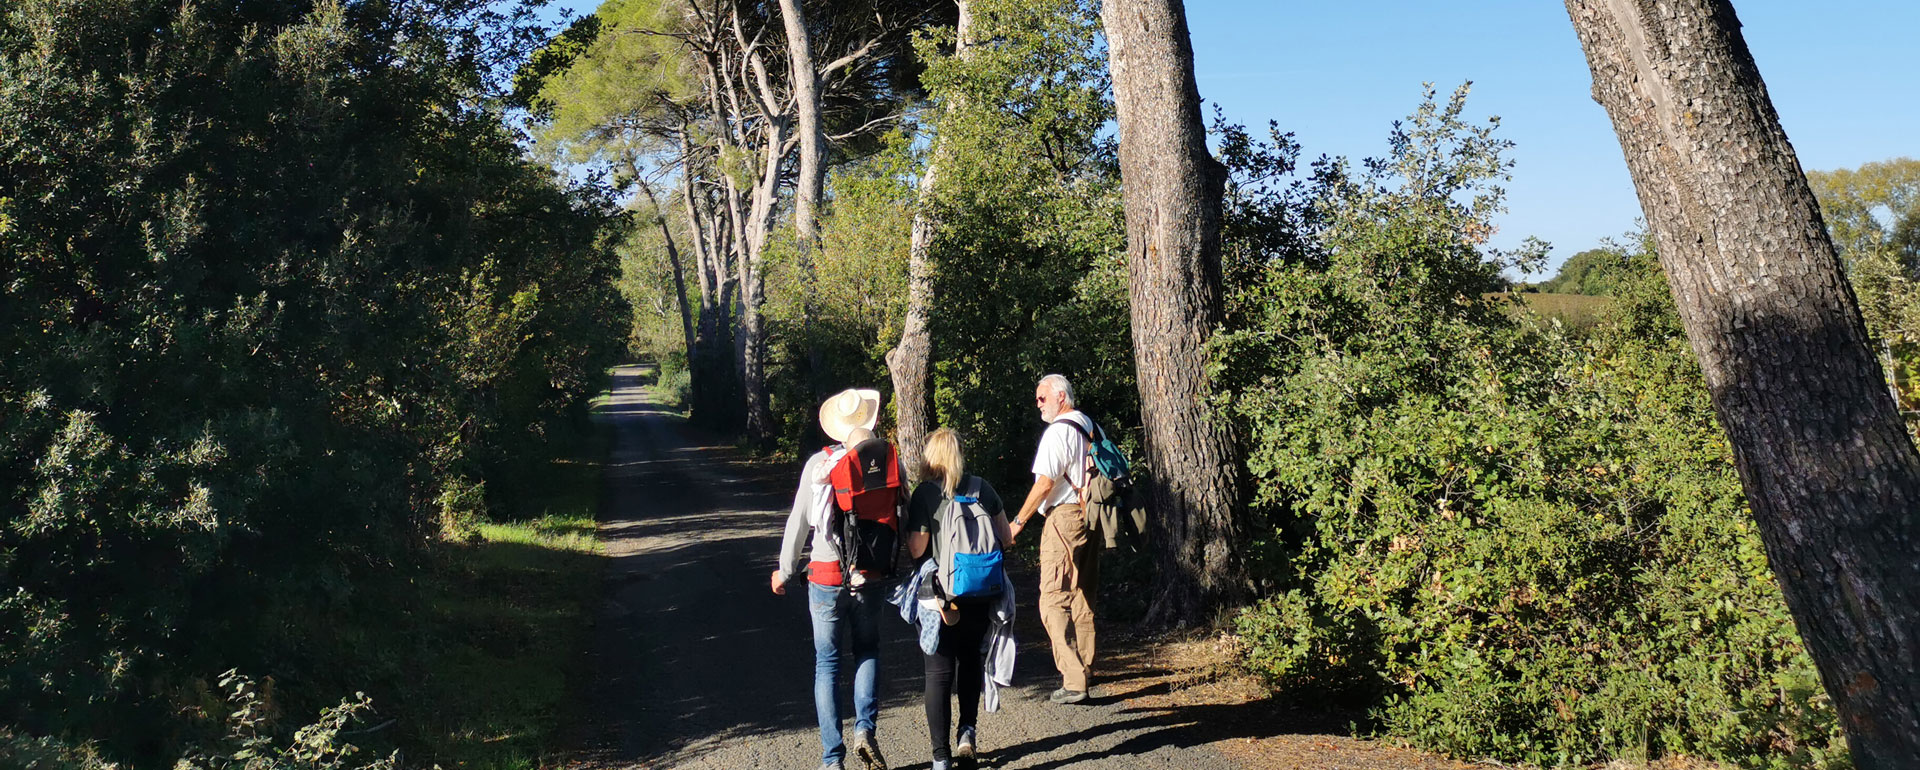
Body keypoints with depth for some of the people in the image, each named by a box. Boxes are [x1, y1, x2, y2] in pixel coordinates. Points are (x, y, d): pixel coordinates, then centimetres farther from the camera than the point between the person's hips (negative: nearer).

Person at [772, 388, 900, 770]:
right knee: (867, 651, 22)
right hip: (871, 578, 1)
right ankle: (865, 728, 3)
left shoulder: (818, 463, -5)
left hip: (826, 577, -1)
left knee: (827, 663, 10)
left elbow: (798, 522, -1)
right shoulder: (890, 463, -4)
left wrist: (784, 571, 11)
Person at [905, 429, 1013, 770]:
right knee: (971, 660, 23)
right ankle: (968, 731, 15)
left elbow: (916, 549, -14)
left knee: (940, 670, 5)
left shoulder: (925, 495, -9)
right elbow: (1006, 536, 6)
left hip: (941, 594, -3)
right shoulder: (982, 488, 1)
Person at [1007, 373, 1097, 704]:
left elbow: (1045, 483, -17)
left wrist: (1018, 522, -10)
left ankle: (1073, 681, -12)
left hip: (1063, 518, -9)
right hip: (1088, 516, 9)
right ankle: (1085, 670, 26)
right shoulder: (1089, 426, 15)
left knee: (1054, 600, -8)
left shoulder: (1058, 431, -12)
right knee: (1082, 598, 16)